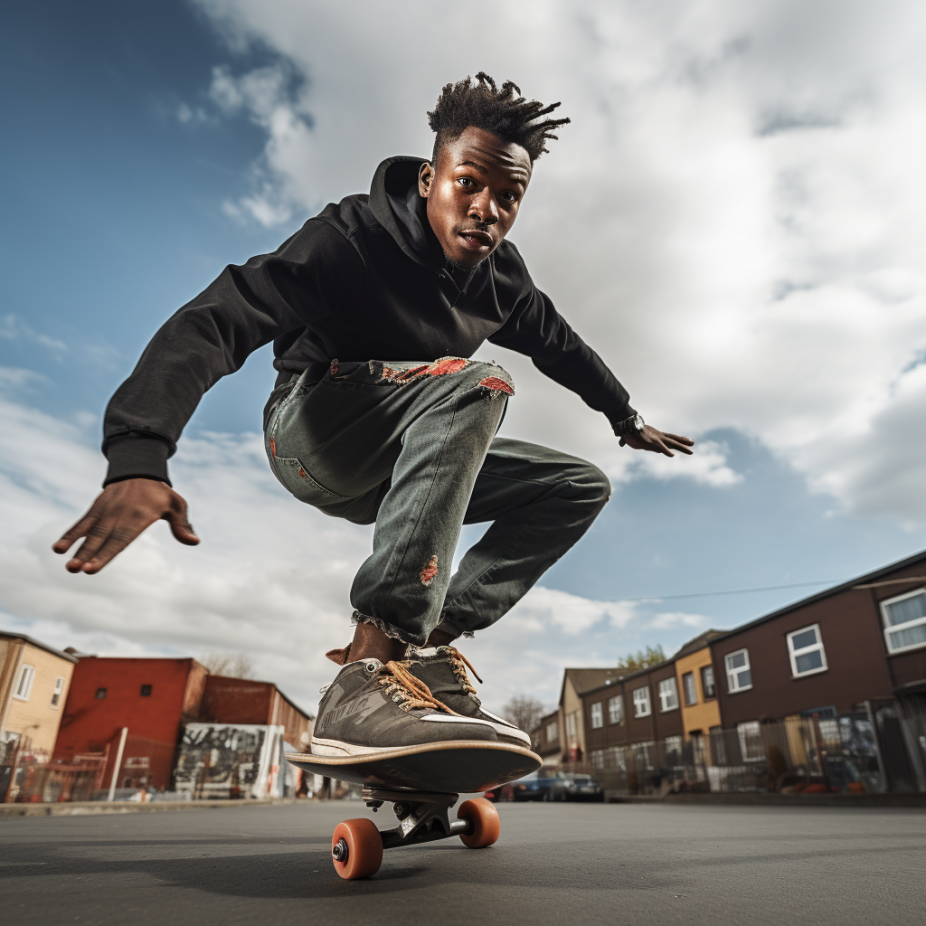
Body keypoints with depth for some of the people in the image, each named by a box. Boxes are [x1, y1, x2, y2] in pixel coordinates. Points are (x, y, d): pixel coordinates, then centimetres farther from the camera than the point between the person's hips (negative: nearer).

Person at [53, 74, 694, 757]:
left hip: (410, 464, 7)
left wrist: (628, 420, 25)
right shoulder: (353, 236, -19)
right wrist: (138, 458, -46)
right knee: (476, 383, -34)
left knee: (582, 487, -1)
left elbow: (561, 346, 16)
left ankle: (434, 636, -14)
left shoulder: (501, 274, -1)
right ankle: (370, 675, -41)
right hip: (310, 432, -6)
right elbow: (215, 320, -31)